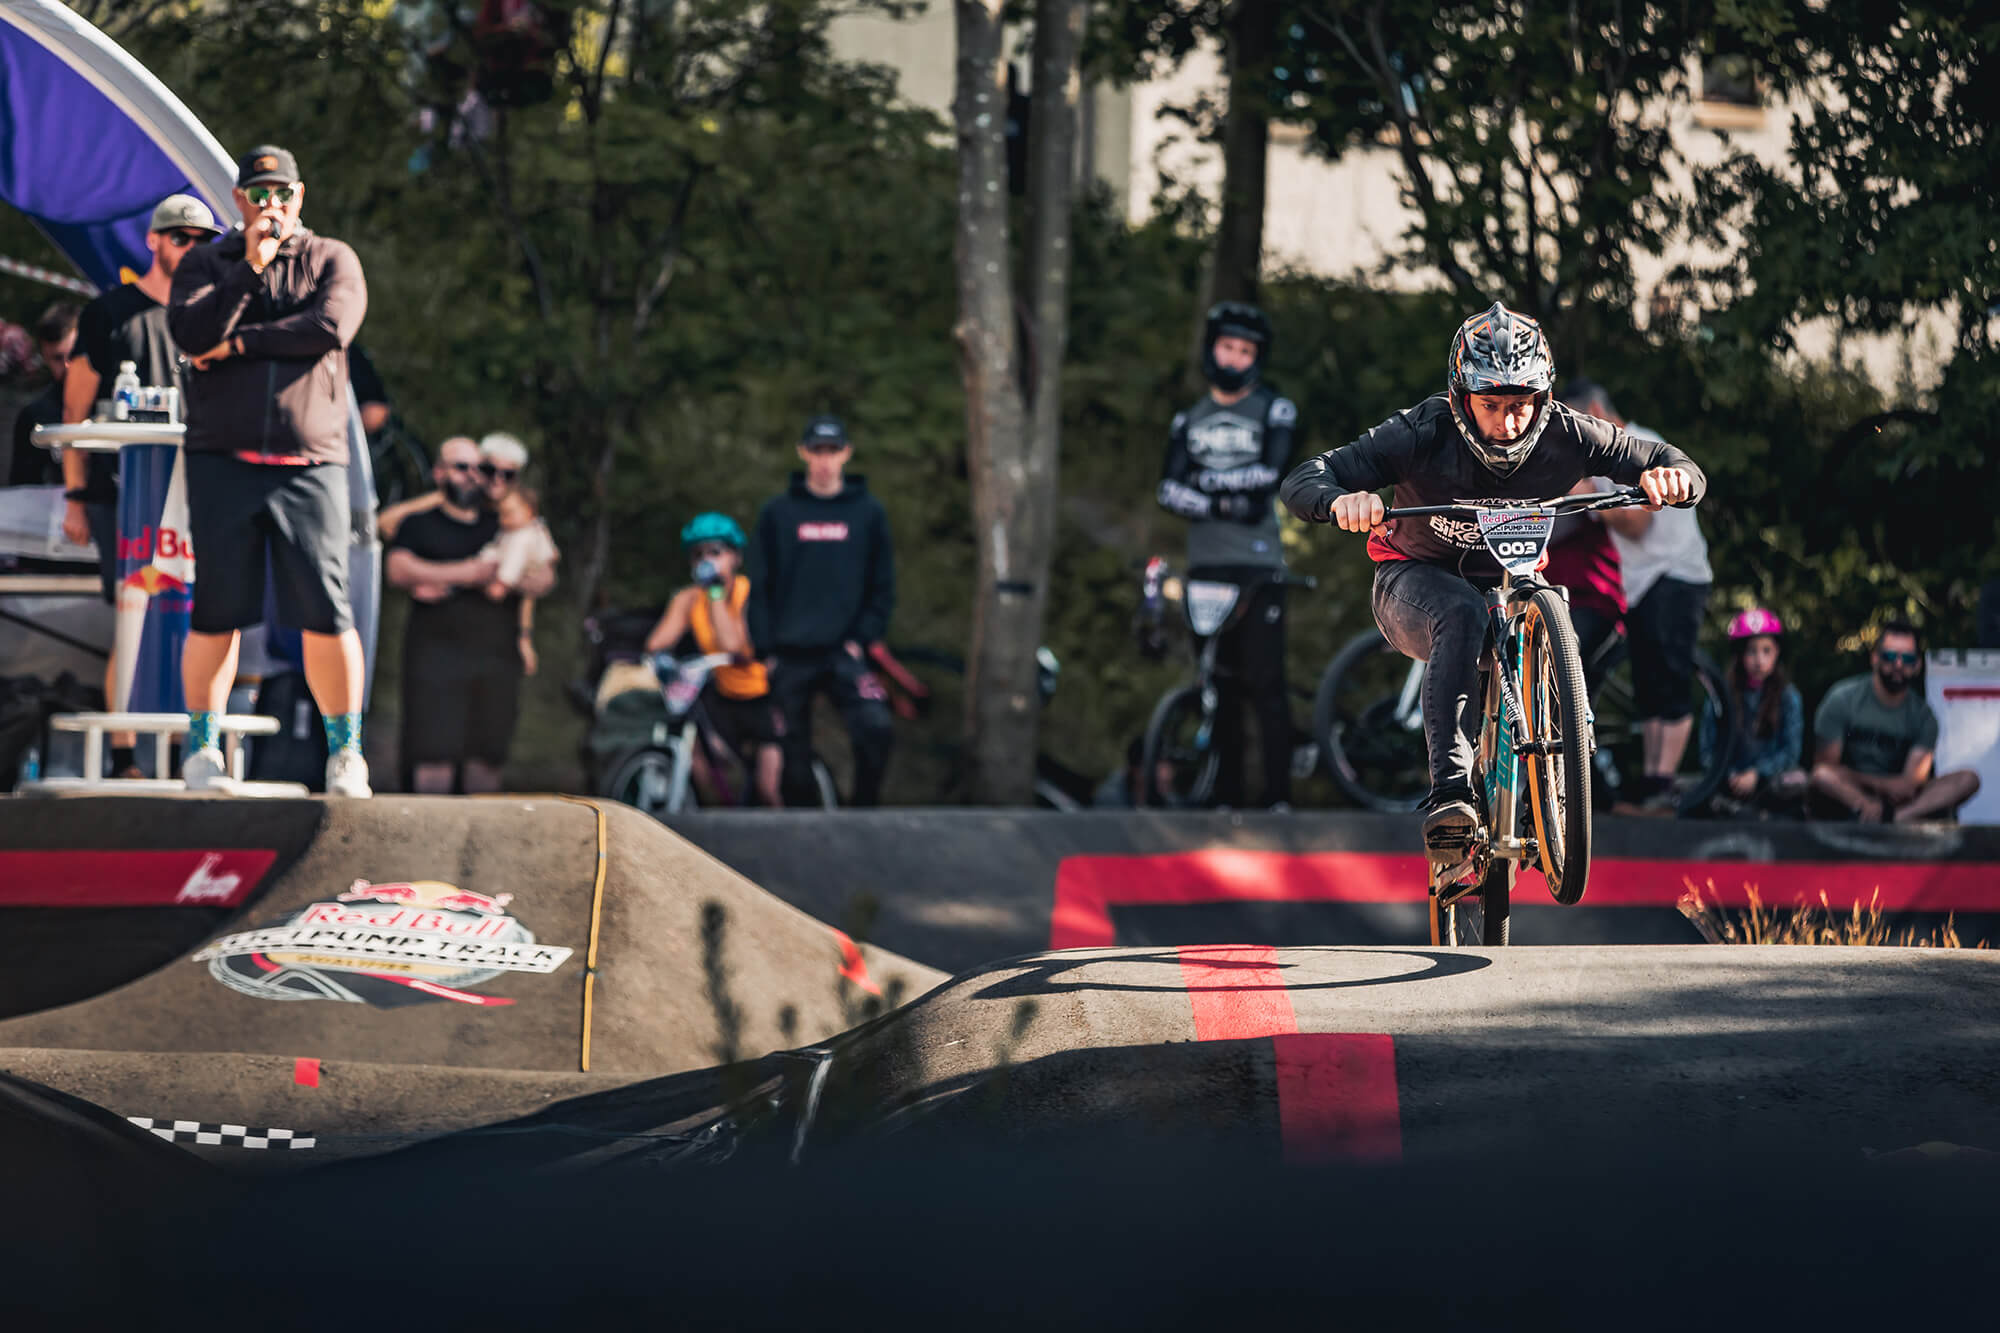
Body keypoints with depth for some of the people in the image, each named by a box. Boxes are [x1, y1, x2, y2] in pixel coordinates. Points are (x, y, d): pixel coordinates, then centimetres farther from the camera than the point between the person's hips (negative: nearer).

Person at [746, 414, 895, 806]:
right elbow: (760, 587, 7)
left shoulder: (868, 513, 7)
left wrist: (862, 639, -3)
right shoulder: (777, 514, 7)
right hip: (790, 656, 1)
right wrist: (766, 649, -1)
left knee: (876, 728, -23)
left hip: (843, 654, -1)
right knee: (795, 755, 2)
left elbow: (882, 587, 9)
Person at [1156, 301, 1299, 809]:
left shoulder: (1274, 410, 6)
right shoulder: (1190, 420, 17)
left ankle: (1278, 796, -10)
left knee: (1265, 682, -10)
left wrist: (1209, 481, -4)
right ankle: (1226, 796, 7)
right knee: (1219, 686, 4)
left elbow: (1270, 473, -10)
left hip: (1257, 563, -4)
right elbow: (1169, 490, 3)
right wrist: (1222, 505, -12)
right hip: (1206, 564, 4)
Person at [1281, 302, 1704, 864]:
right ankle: (1450, 789, -45)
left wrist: (1670, 476, -41)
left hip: (1510, 582, 4)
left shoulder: (1564, 436, -19)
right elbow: (1302, 480, -29)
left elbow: (1687, 473, -15)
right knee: (1462, 616, -37)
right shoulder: (1423, 433, -25)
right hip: (1417, 581, -4)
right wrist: (1340, 500, -53)